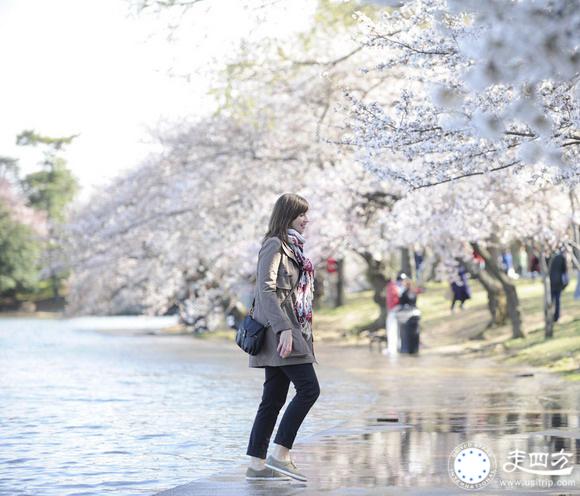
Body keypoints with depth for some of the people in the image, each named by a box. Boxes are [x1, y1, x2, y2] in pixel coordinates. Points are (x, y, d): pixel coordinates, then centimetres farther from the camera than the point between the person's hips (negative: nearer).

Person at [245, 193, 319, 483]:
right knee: (309, 388, -13)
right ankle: (280, 454, -11)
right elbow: (266, 289, -17)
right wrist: (283, 329, -24)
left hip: (291, 330, 9)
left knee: (274, 398, 6)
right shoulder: (274, 245, -8)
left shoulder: (292, 247, 20)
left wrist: (303, 333, 19)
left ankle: (257, 465, 7)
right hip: (280, 331, -9)